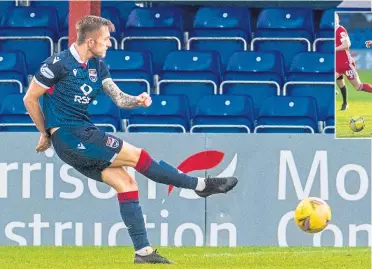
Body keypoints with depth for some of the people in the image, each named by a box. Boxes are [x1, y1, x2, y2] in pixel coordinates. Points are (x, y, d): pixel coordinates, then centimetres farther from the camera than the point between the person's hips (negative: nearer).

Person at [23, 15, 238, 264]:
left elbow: (119, 98, 6)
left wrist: (137, 101, -17)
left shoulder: (97, 66, 10)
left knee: (126, 183, -1)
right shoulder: (59, 64, -13)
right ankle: (201, 185, 1)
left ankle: (143, 251, 0)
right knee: (138, 156, -8)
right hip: (69, 135, -8)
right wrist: (46, 133, 1)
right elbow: (30, 99, -7)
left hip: (84, 135, 8)